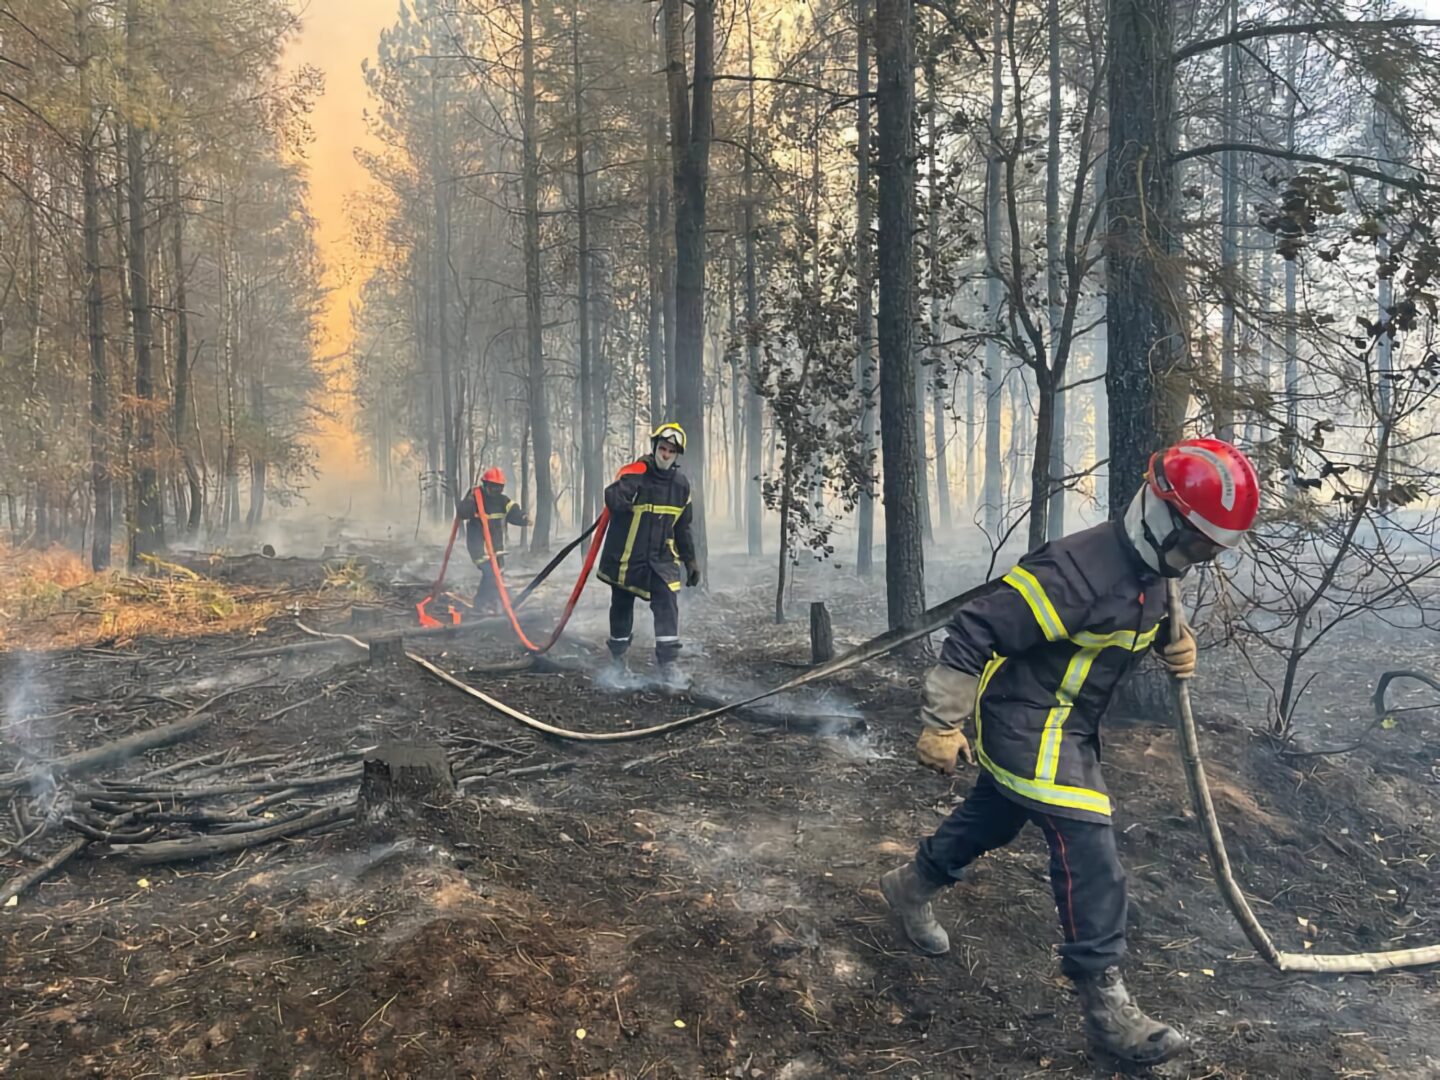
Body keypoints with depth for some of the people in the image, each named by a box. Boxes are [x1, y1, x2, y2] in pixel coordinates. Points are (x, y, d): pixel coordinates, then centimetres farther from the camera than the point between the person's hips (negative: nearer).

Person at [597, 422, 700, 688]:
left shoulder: (681, 483, 6)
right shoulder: (635, 473, -11)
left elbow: (682, 527, 15)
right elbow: (613, 498, -29)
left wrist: (690, 560, 14)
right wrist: (620, 497, -47)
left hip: (662, 557, 3)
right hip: (625, 556, -3)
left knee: (667, 605, -10)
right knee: (622, 606, 10)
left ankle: (668, 664, -8)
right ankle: (617, 658, 28)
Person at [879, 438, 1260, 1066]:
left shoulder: (1149, 570, 0)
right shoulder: (1082, 570, -31)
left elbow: (1146, 622, 23)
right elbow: (976, 631, -29)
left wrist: (1173, 643, -3)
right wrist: (942, 726, -25)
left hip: (1067, 724, 10)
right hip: (1028, 726, -10)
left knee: (995, 816, 24)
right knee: (1089, 856, -10)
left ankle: (911, 886, 47)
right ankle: (1105, 1005, 3)